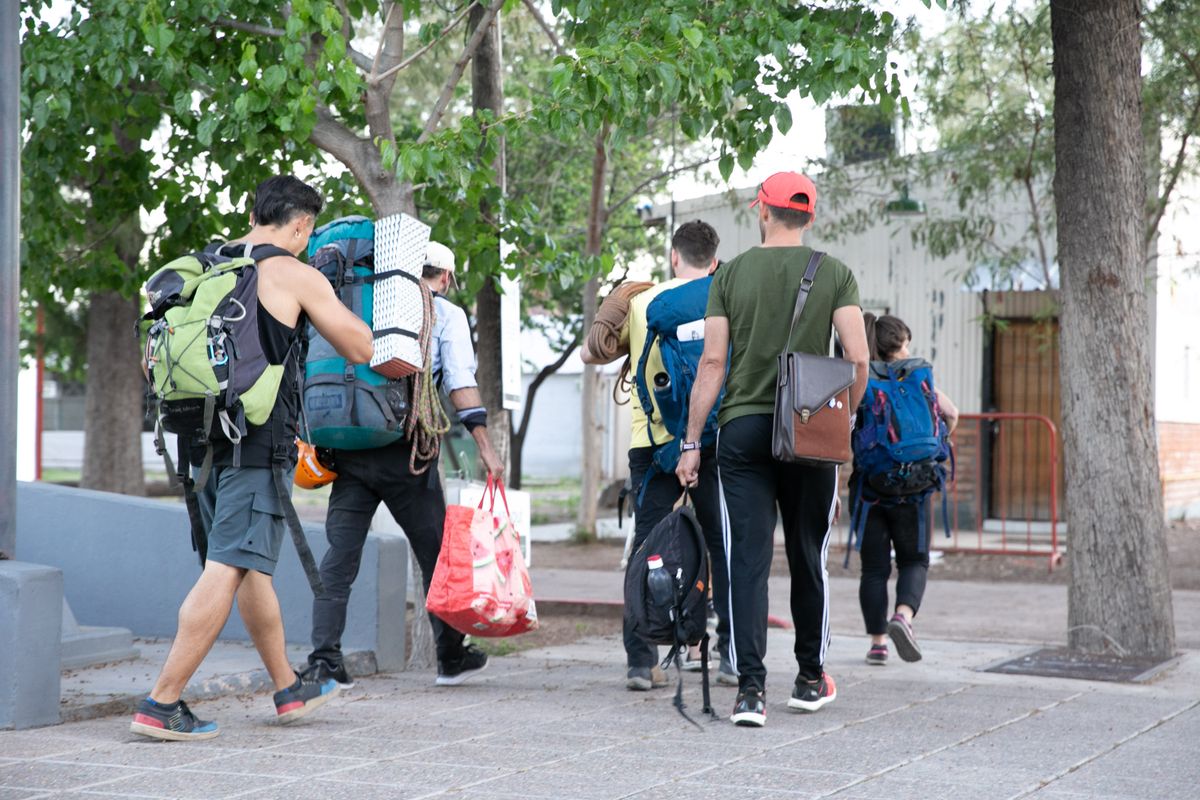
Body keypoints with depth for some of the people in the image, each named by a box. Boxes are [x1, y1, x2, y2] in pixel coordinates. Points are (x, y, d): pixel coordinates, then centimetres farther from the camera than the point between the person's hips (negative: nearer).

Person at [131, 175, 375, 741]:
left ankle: (289, 689, 30)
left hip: (202, 434, 8)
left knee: (252, 564, 17)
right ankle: (161, 704, -13)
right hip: (260, 439, -8)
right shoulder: (296, 276, -5)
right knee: (229, 568, -8)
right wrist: (333, 298, 18)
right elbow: (362, 349, 3)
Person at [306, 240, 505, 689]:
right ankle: (451, 657, 19)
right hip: (405, 451, -4)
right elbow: (460, 382, -5)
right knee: (435, 552, 10)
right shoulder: (446, 314, 7)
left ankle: (324, 658, -9)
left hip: (350, 446, 4)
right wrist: (484, 446, -8)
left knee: (339, 552, 1)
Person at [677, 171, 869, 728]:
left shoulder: (733, 273, 2)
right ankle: (811, 680, 24)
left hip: (742, 430, 0)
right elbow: (858, 359, -6)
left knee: (747, 560, -2)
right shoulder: (835, 274, 2)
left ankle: (751, 689, -9)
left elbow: (713, 362, -1)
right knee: (808, 558, 13)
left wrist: (691, 443, 2)